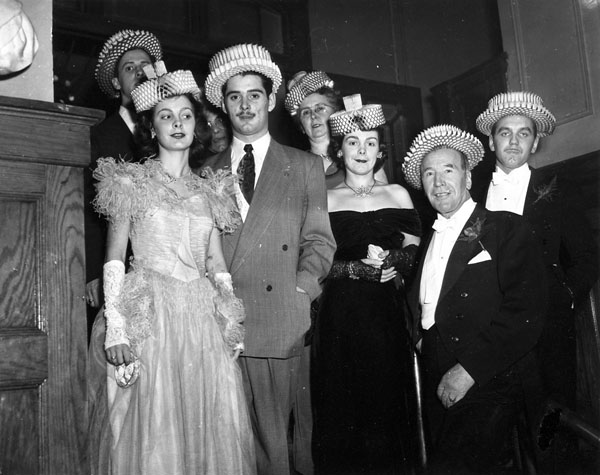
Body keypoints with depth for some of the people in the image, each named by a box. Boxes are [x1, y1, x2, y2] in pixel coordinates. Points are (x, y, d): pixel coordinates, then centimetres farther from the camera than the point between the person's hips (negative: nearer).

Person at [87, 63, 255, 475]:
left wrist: (232, 324, 5)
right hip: (149, 316, -3)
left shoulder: (209, 190, 14)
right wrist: (114, 324, -13)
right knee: (151, 430, -3)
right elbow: (114, 257, -2)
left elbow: (217, 262, 13)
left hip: (203, 317, 4)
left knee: (211, 429, 3)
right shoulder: (131, 182, 4)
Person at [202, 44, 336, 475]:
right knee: (256, 437, 1)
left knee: (298, 429, -1)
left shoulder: (305, 167, 12)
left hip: (286, 323, -1)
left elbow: (319, 241, 6)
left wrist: (301, 292, -8)